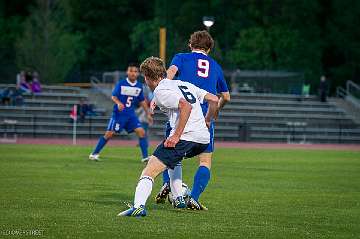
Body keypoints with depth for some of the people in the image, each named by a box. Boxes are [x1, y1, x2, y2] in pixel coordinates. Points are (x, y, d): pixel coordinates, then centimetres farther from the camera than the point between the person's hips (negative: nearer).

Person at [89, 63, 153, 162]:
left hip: (131, 114, 4)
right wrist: (118, 103, -31)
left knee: (141, 132, -10)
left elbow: (142, 101, 16)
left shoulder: (139, 86, 5)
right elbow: (113, 96, -10)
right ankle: (94, 153, 6)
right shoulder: (121, 83, -7)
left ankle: (145, 157, -4)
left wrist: (148, 114, 14)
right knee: (109, 134, -6)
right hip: (119, 113, -4)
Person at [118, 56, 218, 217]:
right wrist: (206, 122, 34)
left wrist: (177, 135, -17)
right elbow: (214, 100, 21)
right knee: (173, 161, 38)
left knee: (149, 172, -14)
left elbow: (186, 106, -18)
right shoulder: (184, 84, 24)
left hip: (185, 137, -8)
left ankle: (138, 206, -36)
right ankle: (179, 200, 33)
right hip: (204, 140, 9)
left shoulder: (160, 91, -1)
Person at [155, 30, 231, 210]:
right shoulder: (215, 66, 24)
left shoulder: (181, 57, 15)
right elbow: (226, 96, 31)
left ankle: (167, 184, -6)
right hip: (205, 117, 1)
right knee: (205, 160, 5)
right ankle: (193, 199, -11)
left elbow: (171, 71, -9)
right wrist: (216, 110, 50)